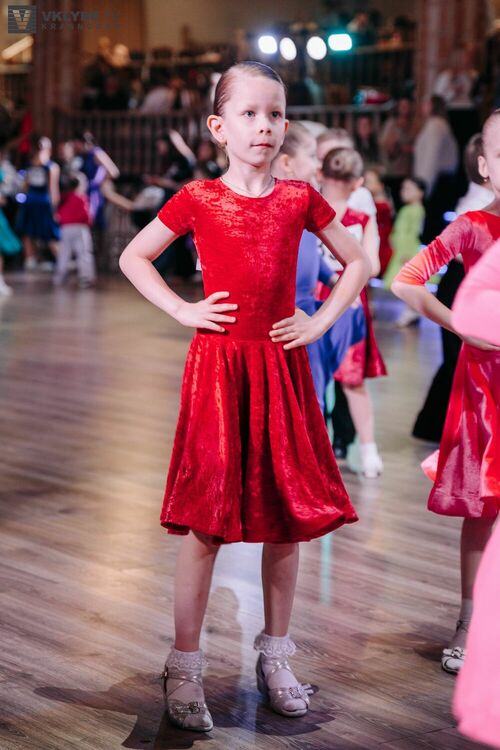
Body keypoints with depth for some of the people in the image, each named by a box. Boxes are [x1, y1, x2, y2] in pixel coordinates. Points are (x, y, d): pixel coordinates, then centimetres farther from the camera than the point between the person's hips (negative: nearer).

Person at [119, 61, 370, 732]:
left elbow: (358, 261, 15)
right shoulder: (198, 199, 0)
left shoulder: (300, 198, 5)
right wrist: (181, 310, -2)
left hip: (282, 366, 3)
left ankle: (275, 656, 22)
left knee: (287, 513, 7)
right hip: (217, 364, -3)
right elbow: (134, 257, 9)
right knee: (206, 519, -3)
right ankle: (184, 669, 6)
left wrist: (322, 321, 4)